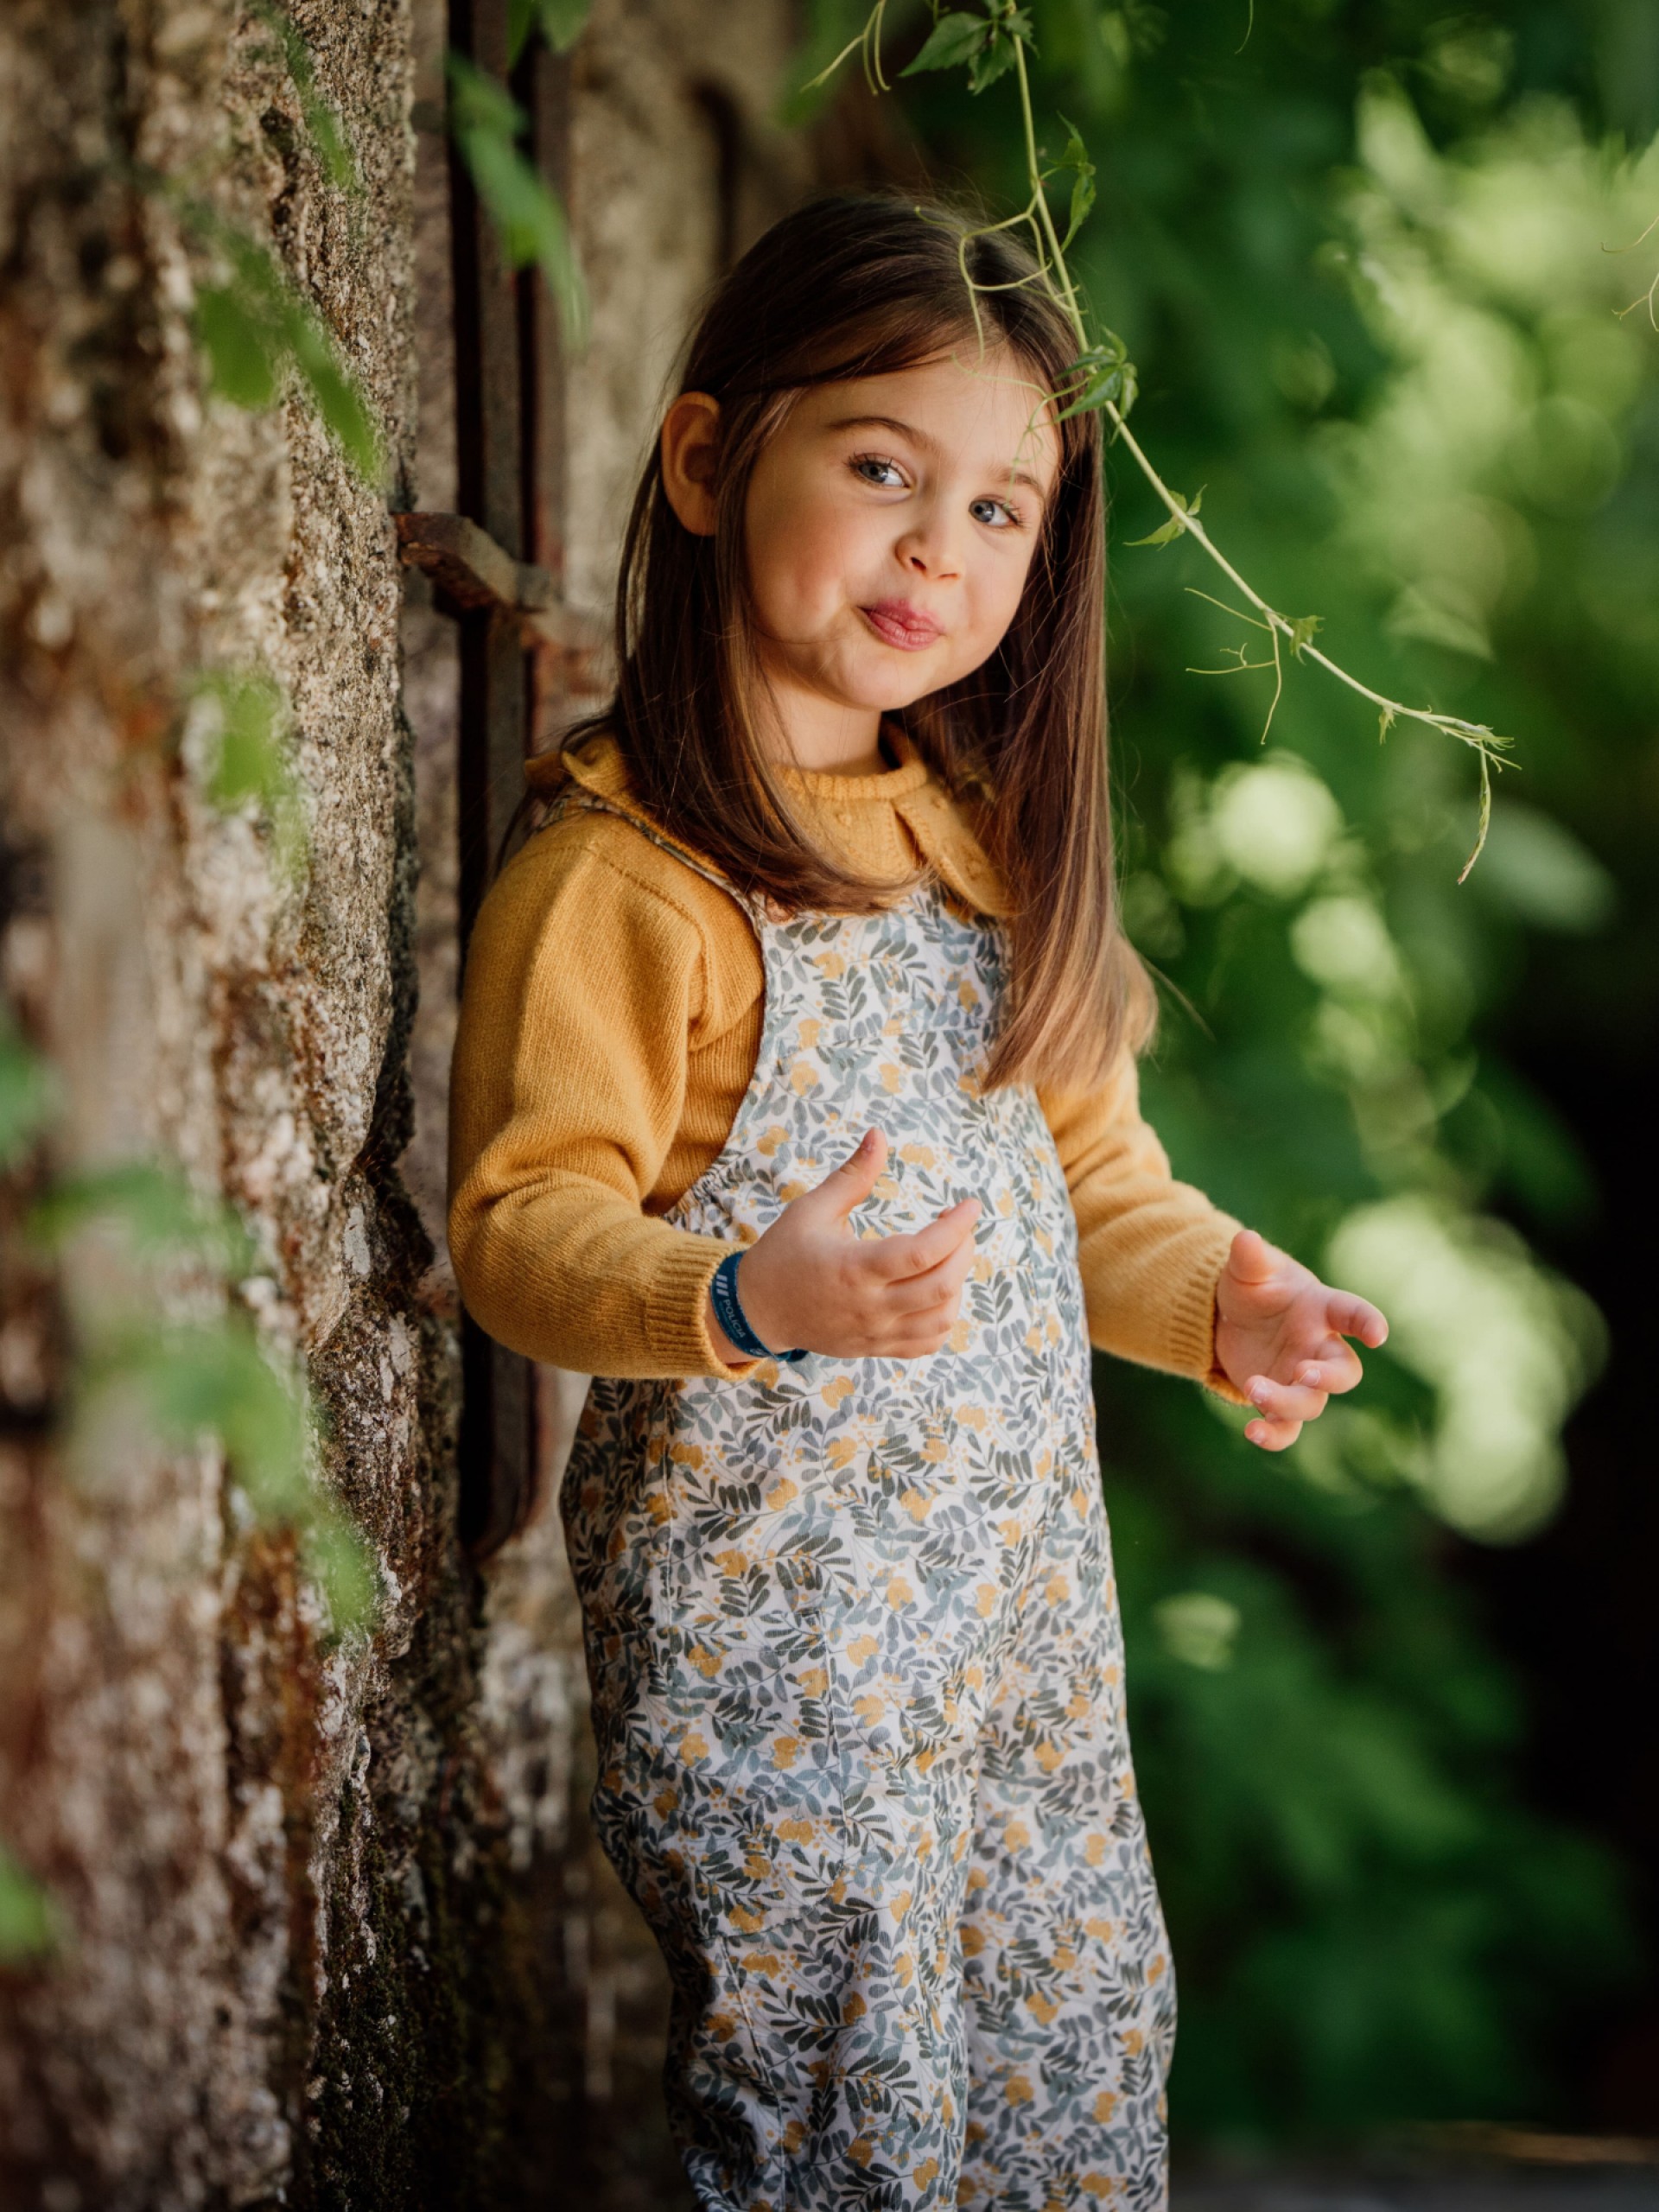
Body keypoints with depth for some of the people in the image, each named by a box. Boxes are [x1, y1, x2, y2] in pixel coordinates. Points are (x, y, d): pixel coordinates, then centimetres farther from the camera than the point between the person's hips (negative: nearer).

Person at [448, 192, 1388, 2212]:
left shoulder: (992, 835, 10)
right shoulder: (615, 871, -15)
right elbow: (525, 1228, -18)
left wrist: (1214, 1298, -2)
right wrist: (752, 1304, -34)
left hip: (1025, 1581, 7)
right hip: (761, 1608, -7)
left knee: (1073, 2029, 15)